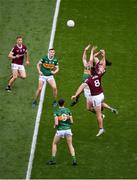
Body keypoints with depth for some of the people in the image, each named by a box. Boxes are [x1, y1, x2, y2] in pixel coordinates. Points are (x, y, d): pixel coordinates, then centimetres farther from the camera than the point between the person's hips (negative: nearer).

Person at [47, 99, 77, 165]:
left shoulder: (56, 112, -7)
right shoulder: (68, 110, 2)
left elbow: (56, 123, -14)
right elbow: (71, 122, 2)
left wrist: (55, 126, 8)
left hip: (60, 130, -2)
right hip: (68, 129, 2)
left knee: (54, 144, 17)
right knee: (70, 145, 10)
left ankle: (53, 159, 14)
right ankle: (74, 159, -5)